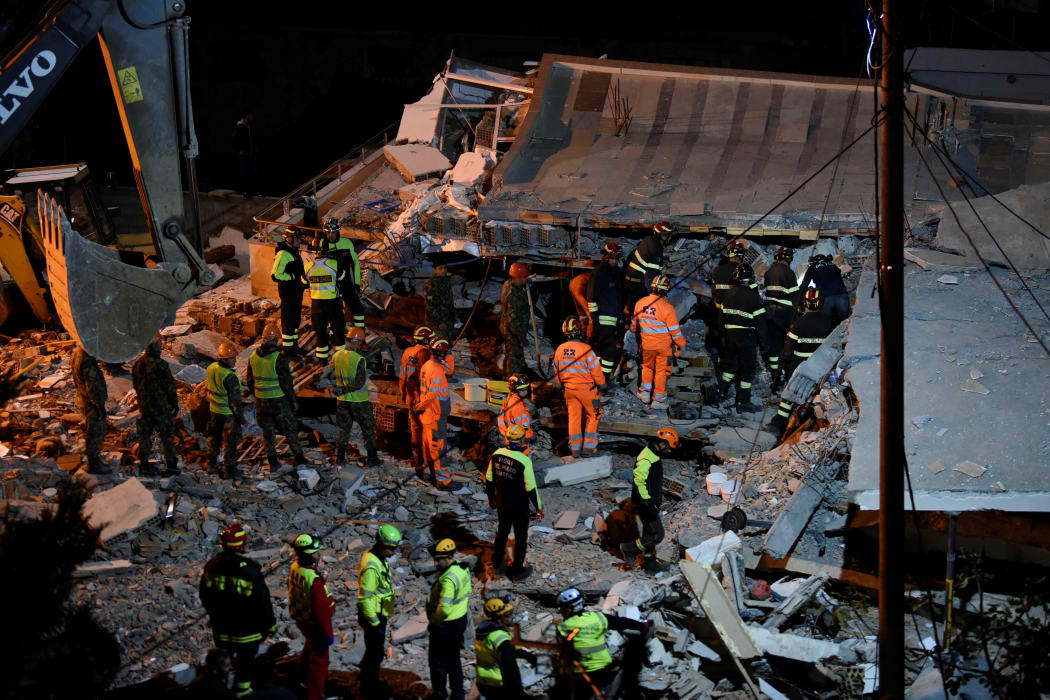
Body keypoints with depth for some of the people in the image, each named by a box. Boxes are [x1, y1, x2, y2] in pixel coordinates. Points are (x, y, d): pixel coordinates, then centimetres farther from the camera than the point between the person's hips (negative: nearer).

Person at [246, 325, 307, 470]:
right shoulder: (279, 358, -18)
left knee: (268, 432, 15)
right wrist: (293, 401, -4)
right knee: (290, 430, 11)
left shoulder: (253, 357, -1)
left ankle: (272, 461, 20)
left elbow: (250, 382, 8)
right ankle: (299, 457, 19)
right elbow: (286, 383, -16)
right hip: (279, 401, -4)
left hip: (261, 403, 4)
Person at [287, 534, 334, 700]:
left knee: (310, 644, 34)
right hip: (314, 623, -8)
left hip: (300, 619, 8)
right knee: (319, 659, 9)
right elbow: (321, 610, -29)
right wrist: (328, 634, -19)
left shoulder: (294, 568, -10)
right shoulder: (314, 579, -35)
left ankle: (302, 672, 56)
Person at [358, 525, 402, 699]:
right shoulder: (371, 566, -29)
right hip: (374, 616, -9)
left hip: (379, 614, 9)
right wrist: (374, 622, -21)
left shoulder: (378, 557, 2)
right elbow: (365, 598, -27)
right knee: (375, 653, 6)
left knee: (375, 650, 24)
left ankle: (369, 682, 41)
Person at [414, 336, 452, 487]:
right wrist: (419, 407, -14)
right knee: (438, 448, -3)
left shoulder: (426, 366, 7)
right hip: (436, 416, -9)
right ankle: (443, 479, 2)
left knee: (429, 445, 18)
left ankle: (430, 472, 29)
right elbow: (433, 395, -26)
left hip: (427, 414, 9)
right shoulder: (437, 370, -24)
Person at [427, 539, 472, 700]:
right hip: (461, 619, 9)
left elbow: (444, 609, -34)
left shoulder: (448, 579, -32)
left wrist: (432, 622, -16)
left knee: (438, 661, 12)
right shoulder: (463, 569, -3)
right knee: (453, 658, 23)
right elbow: (468, 591, 13)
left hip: (445, 626, -9)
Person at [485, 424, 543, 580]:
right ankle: (517, 570, 24)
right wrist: (539, 507, -7)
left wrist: (491, 497, 18)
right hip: (519, 506, -5)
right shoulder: (524, 461, -26)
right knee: (521, 537, 13)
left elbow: (489, 479, 2)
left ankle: (497, 561, 44)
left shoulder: (497, 454, -10)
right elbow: (531, 488, -19)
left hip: (501, 502, 5)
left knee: (502, 530, 27)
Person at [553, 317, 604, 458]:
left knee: (574, 417, 14)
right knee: (593, 415, 12)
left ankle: (575, 448, 20)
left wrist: (560, 386, 23)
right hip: (586, 388, -4)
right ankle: (589, 446, 10)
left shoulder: (559, 349, -5)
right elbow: (596, 371, -13)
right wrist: (602, 383, 6)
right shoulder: (586, 349, -20)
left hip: (568, 389, 4)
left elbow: (557, 371, 8)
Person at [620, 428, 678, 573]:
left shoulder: (653, 455, 7)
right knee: (657, 535, -3)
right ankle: (629, 549, 11)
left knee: (649, 534, 19)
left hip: (651, 502, 10)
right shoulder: (646, 460, -26)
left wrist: (658, 499, 28)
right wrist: (649, 504, -29)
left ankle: (651, 563, 30)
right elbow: (640, 484, -30)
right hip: (645, 505, -10)